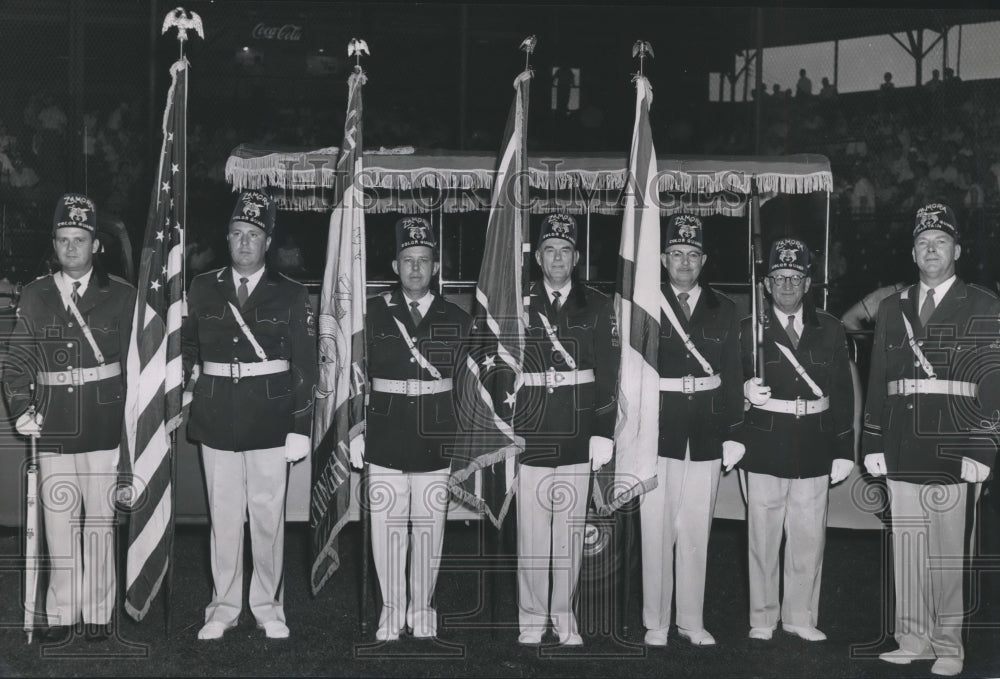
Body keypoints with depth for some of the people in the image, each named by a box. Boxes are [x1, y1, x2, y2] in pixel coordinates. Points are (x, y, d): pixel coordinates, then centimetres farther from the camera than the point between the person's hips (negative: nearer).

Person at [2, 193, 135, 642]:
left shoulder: (121, 297, 2)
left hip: (104, 428, -2)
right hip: (52, 431, 2)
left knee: (99, 522, 4)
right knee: (58, 524, 5)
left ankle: (98, 612, 16)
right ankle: (62, 612, 17)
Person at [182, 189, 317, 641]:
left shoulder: (290, 296, 1)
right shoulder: (202, 289, 6)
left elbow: (304, 367, -1)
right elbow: (187, 340, 24)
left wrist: (301, 429, -5)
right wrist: (192, 370, 6)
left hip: (270, 421, -2)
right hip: (217, 419, 2)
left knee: (268, 515, 4)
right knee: (223, 515, 6)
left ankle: (267, 607, 17)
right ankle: (224, 607, 17)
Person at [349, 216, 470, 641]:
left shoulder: (457, 320, 5)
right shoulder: (373, 313, 2)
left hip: (437, 440, 1)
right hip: (386, 436, 0)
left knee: (429, 525, 6)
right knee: (387, 524, 3)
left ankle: (422, 608, 20)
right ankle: (391, 608, 17)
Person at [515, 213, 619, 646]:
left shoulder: (597, 307, 6)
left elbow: (608, 375, 3)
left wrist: (603, 433, -3)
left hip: (578, 437, 1)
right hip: (529, 436, -1)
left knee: (571, 529, 6)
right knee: (531, 530, 3)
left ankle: (564, 615, 18)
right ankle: (532, 618, 14)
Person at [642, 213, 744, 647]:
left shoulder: (723, 310, 10)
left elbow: (732, 375, 9)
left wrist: (733, 434, 4)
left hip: (706, 436, 2)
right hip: (658, 431, -2)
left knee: (697, 530, 7)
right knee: (656, 529, 1)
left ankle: (692, 620, 18)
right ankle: (655, 623, 11)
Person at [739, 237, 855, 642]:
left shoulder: (829, 330, 6)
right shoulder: (749, 330, 1)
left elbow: (843, 393, 6)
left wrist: (844, 451, 3)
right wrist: (745, 392, -21)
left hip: (814, 446, 2)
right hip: (765, 445, -1)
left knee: (809, 534, 5)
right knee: (763, 534, 5)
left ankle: (800, 616, 18)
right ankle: (763, 617, 16)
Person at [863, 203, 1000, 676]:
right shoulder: (892, 309, 14)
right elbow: (878, 382, 14)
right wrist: (873, 443, 7)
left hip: (953, 452, -4)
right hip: (902, 454, 4)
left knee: (948, 553, -1)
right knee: (906, 549, 7)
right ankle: (913, 639, 17)